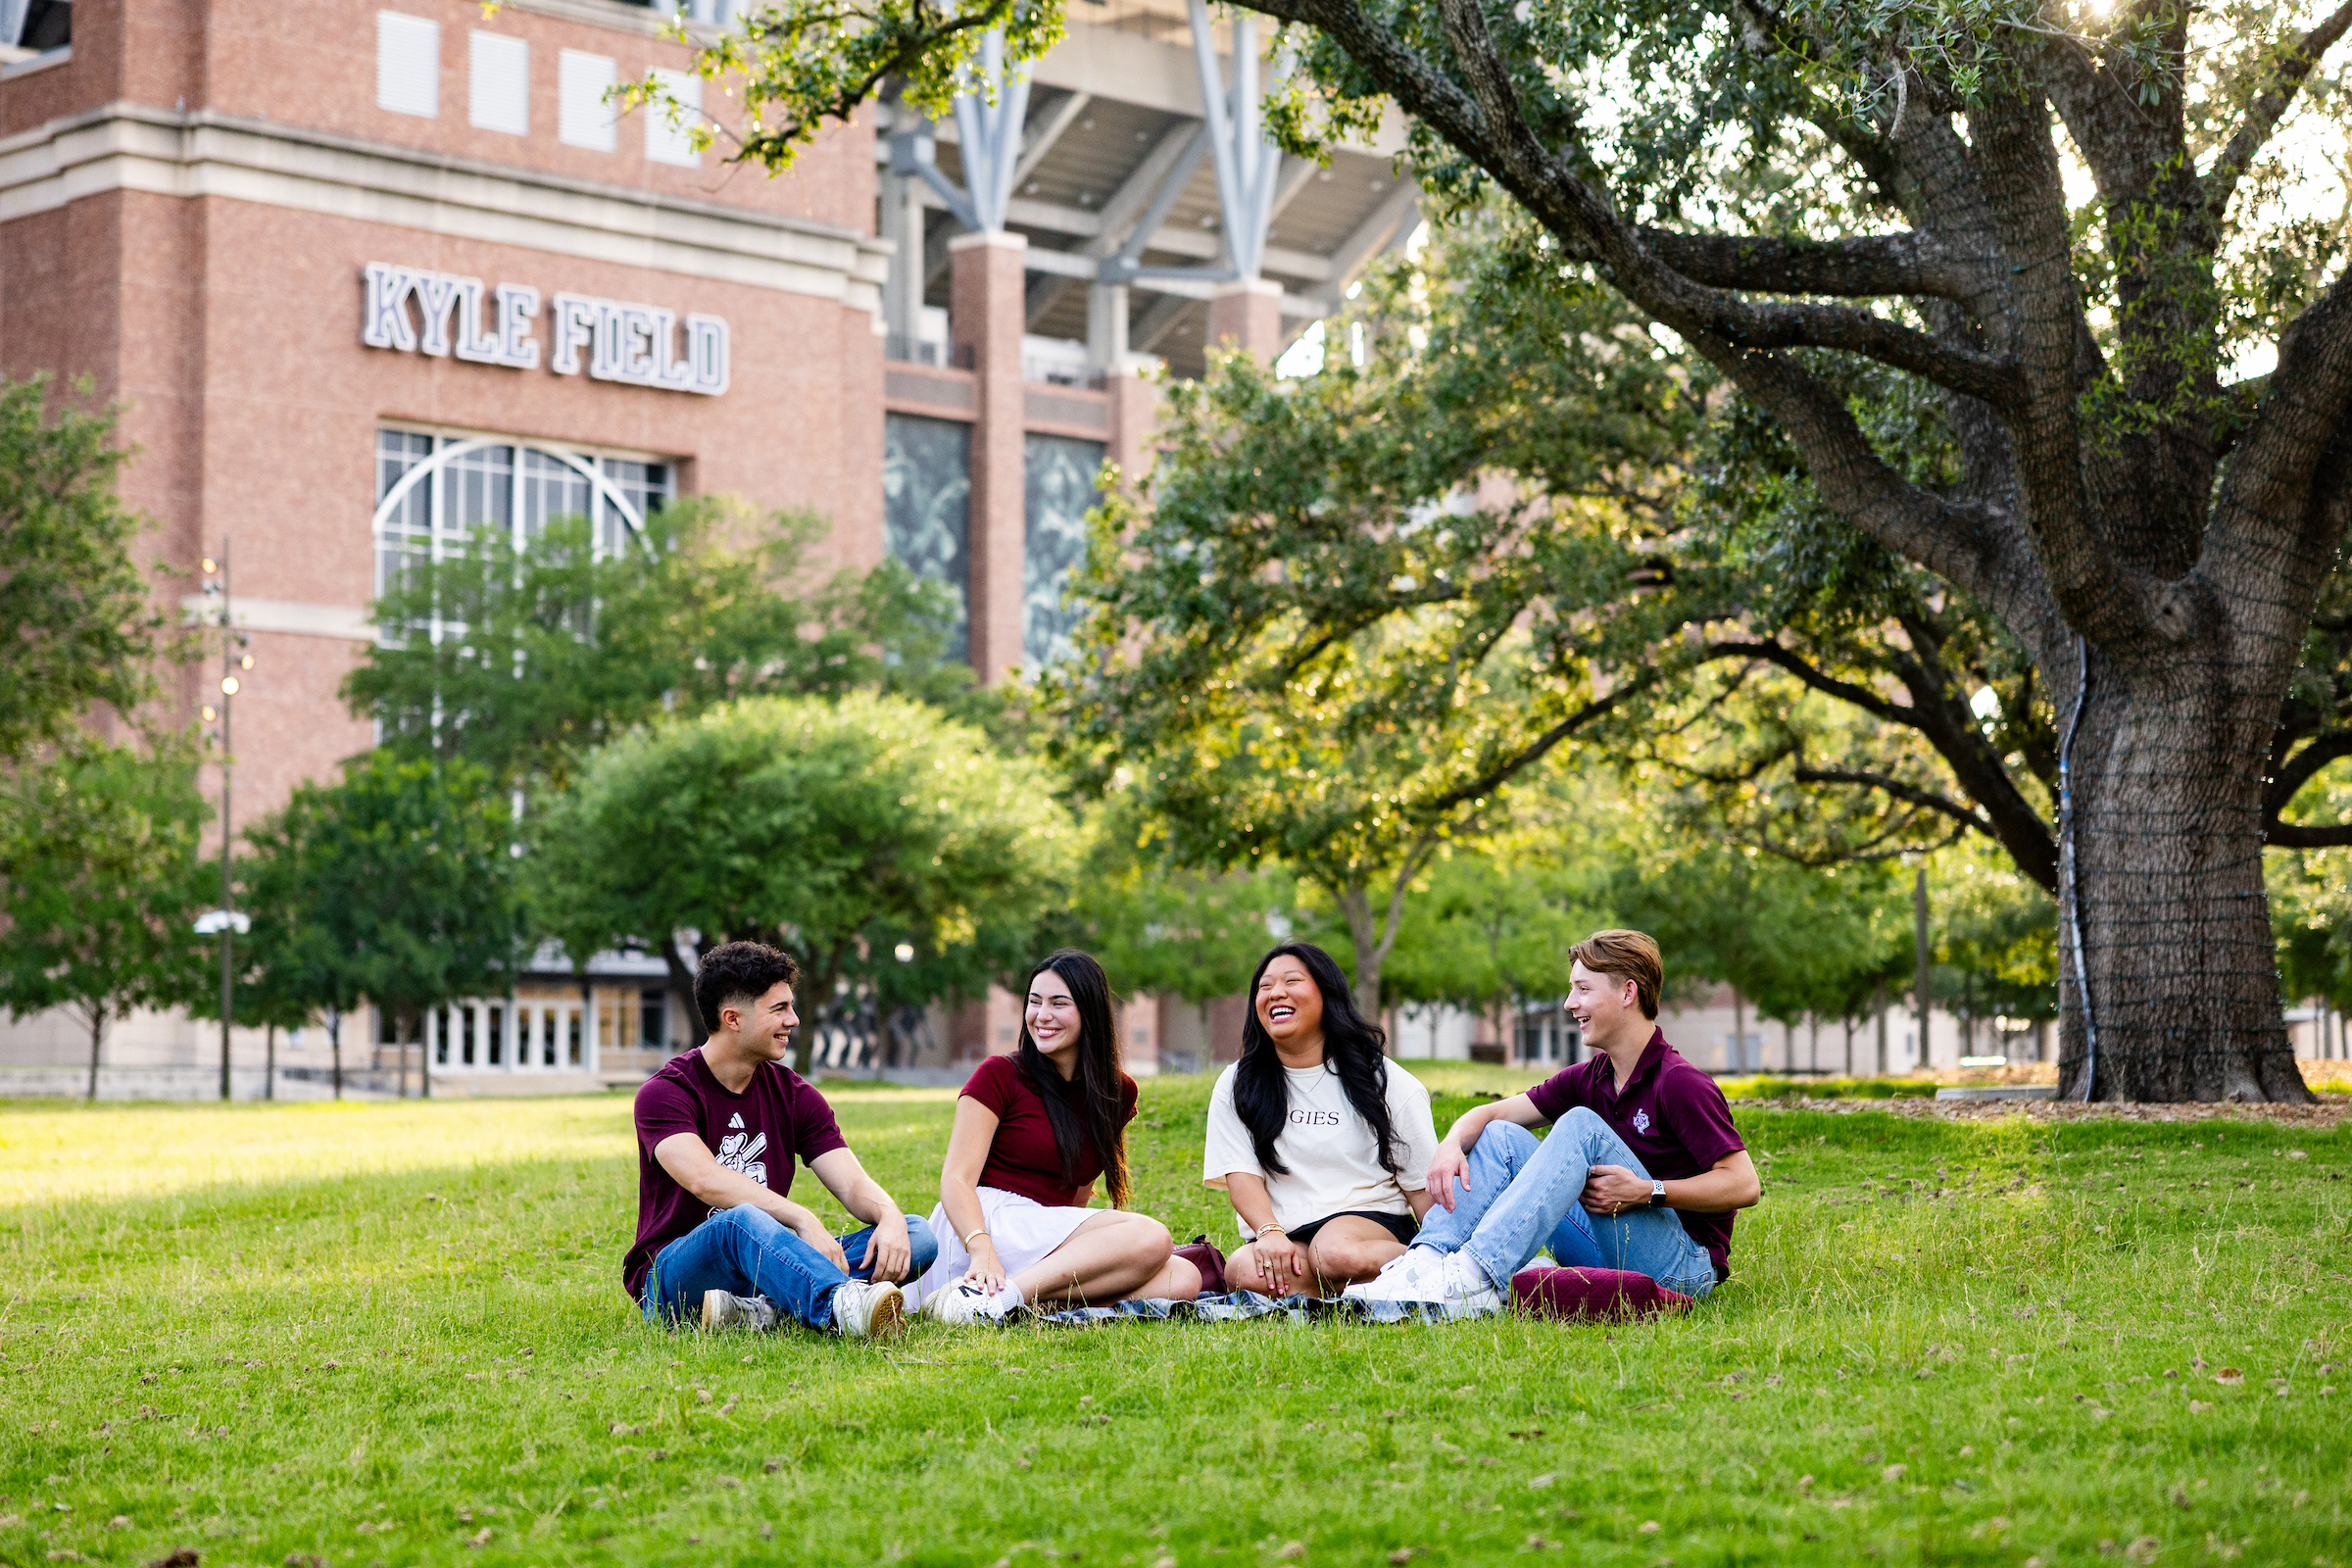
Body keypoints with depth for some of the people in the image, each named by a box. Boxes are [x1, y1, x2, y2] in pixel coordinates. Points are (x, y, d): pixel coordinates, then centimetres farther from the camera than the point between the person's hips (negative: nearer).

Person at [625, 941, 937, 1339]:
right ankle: (845, 1307, -68)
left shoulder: (794, 1094, 11)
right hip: (672, 1282, -6)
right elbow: (706, 1181, -26)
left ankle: (760, 1308, -36)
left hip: (769, 1269, 6)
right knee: (741, 1221, -39)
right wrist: (802, 1220, -36)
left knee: (918, 1237, -14)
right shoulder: (664, 1093, -8)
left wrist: (890, 1217, -24)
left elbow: (853, 1183, 0)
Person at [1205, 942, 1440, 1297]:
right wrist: (1270, 1233, -22)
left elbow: (1422, 1185, 5)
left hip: (1369, 1218, -2)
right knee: (1244, 1272, -34)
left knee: (1337, 1253, -39)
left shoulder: (1382, 1079, 6)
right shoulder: (1236, 1086, 12)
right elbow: (1240, 1174, -1)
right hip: (1284, 1235, 2)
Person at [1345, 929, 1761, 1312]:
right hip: (1607, 1255, 8)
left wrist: (1646, 1192, -26)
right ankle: (1426, 1261, -25)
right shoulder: (1587, 1078, 10)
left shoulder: (1680, 1083, -13)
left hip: (1683, 1268, -8)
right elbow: (1491, 1114, 7)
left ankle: (1475, 1277, -41)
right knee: (1500, 1137, -2)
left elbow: (1744, 1185, -19)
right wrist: (1451, 1145, -15)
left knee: (1580, 1125, -26)